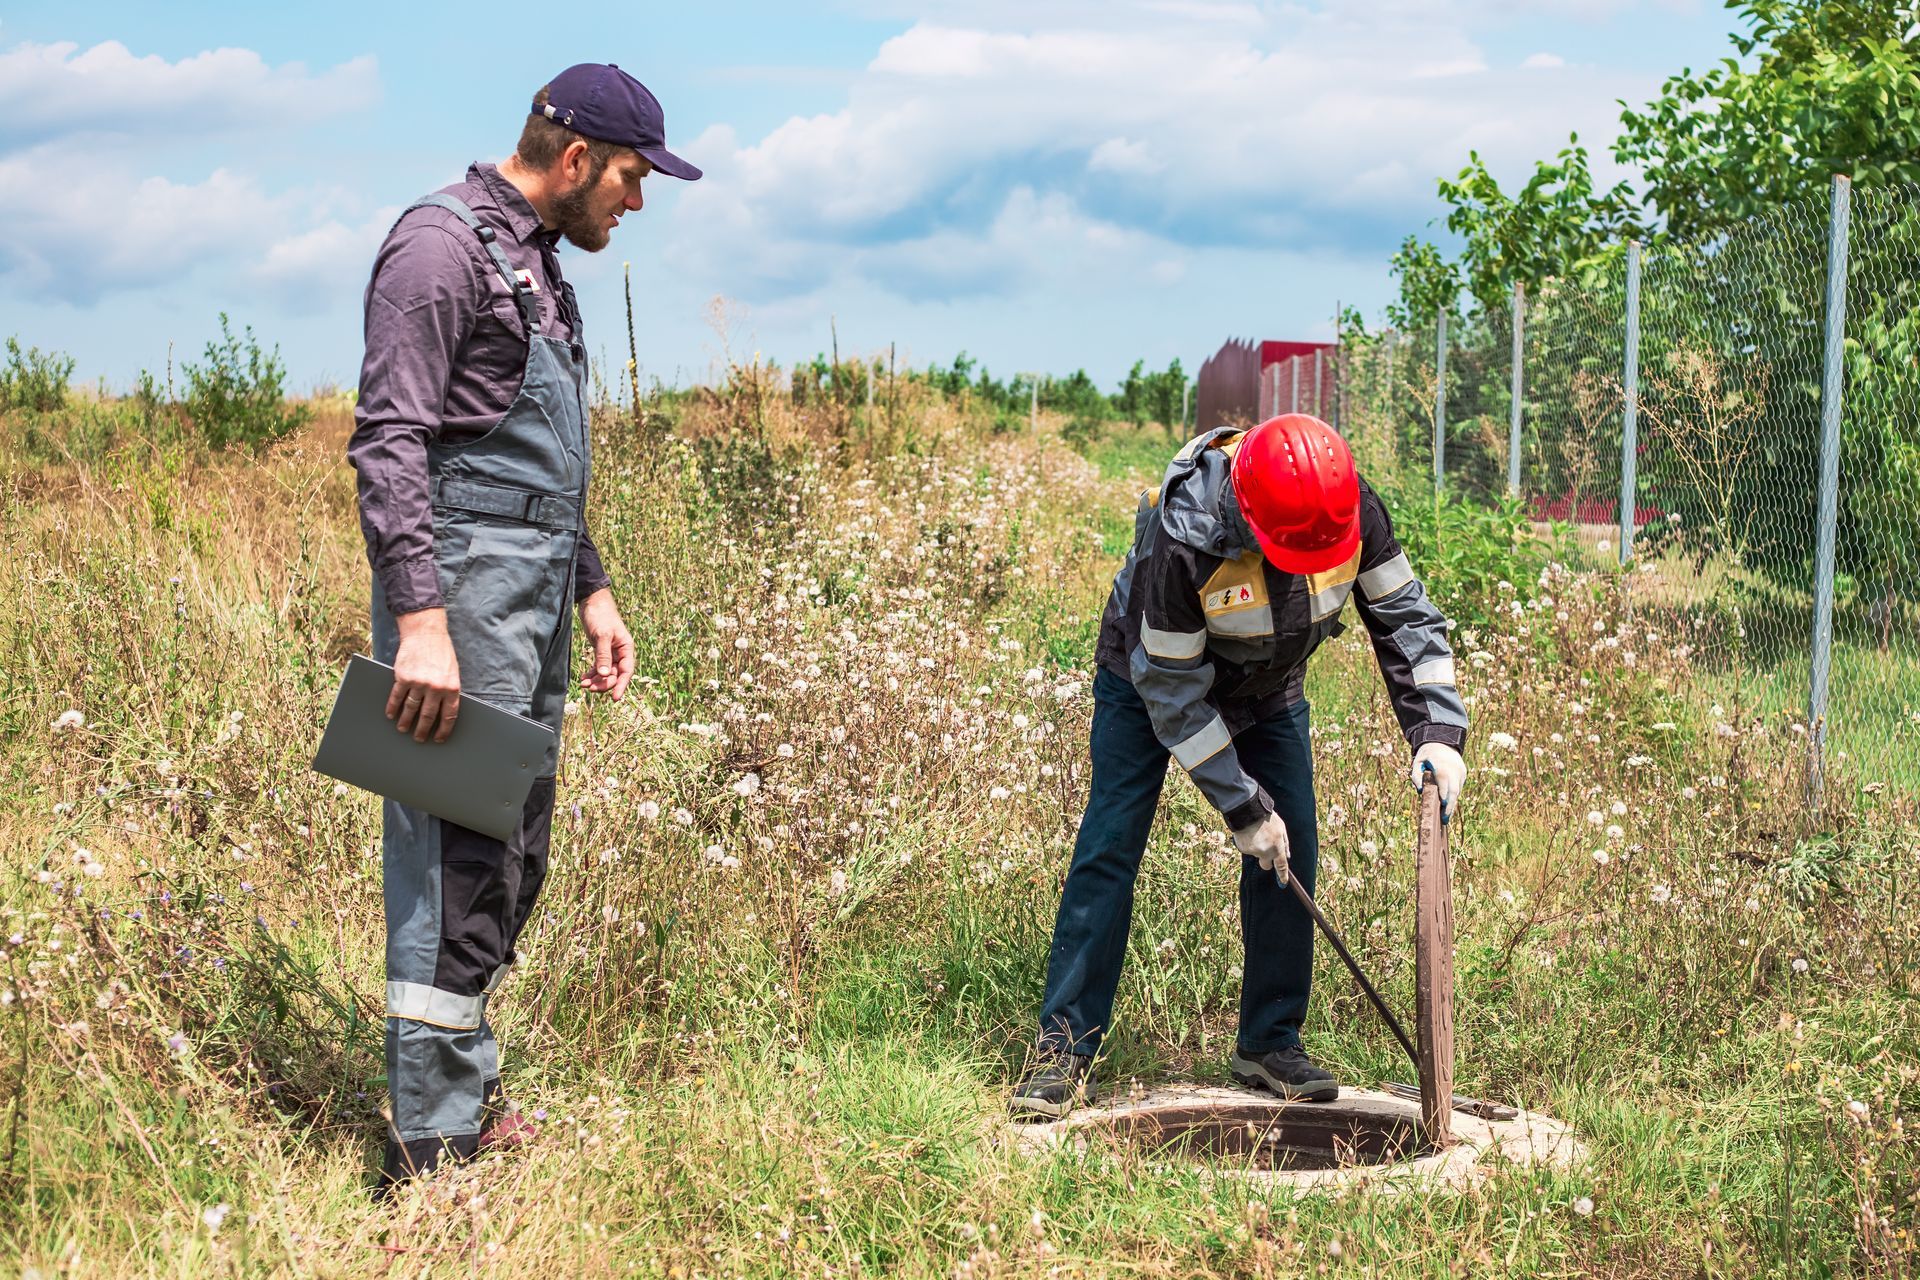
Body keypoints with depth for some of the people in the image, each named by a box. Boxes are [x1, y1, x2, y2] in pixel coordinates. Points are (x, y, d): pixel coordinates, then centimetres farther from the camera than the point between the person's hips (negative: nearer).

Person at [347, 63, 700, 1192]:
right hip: (464, 586, -10)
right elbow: (389, 441, -17)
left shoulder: (541, 263, 21)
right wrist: (419, 619, -25)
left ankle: (475, 1098, 21)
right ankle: (435, 1151, -6)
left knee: (515, 857, 11)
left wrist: (594, 589, 22)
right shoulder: (443, 244, -9)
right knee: (460, 865, -10)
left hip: (537, 596, 10)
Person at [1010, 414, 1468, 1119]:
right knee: (1109, 849, -11)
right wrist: (1242, 807, -26)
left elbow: (1404, 612, -14)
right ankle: (1065, 1046, -5)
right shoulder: (1183, 539, -41)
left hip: (1269, 691, 4)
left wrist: (1438, 730, -27)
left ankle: (1270, 1043, 11)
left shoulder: (1351, 508, -28)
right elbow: (1171, 691, -30)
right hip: (1150, 681, -4)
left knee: (1290, 855, -2)